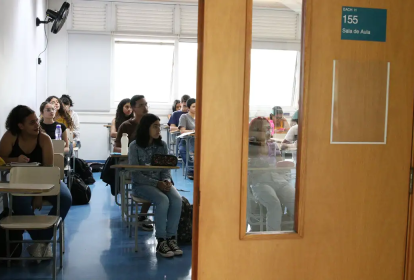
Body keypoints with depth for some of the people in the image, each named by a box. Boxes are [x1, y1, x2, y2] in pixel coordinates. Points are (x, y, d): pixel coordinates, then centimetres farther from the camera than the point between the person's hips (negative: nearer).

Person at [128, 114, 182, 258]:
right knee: (163, 200, -32)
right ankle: (161, 242, -20)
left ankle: (171, 239, -17)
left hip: (161, 182, 4)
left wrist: (166, 180, -15)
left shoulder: (162, 145, 7)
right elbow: (136, 174, -11)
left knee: (177, 199, -26)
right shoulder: (135, 146, -6)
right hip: (141, 184, -4)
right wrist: (156, 183, -21)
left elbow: (166, 169, 8)